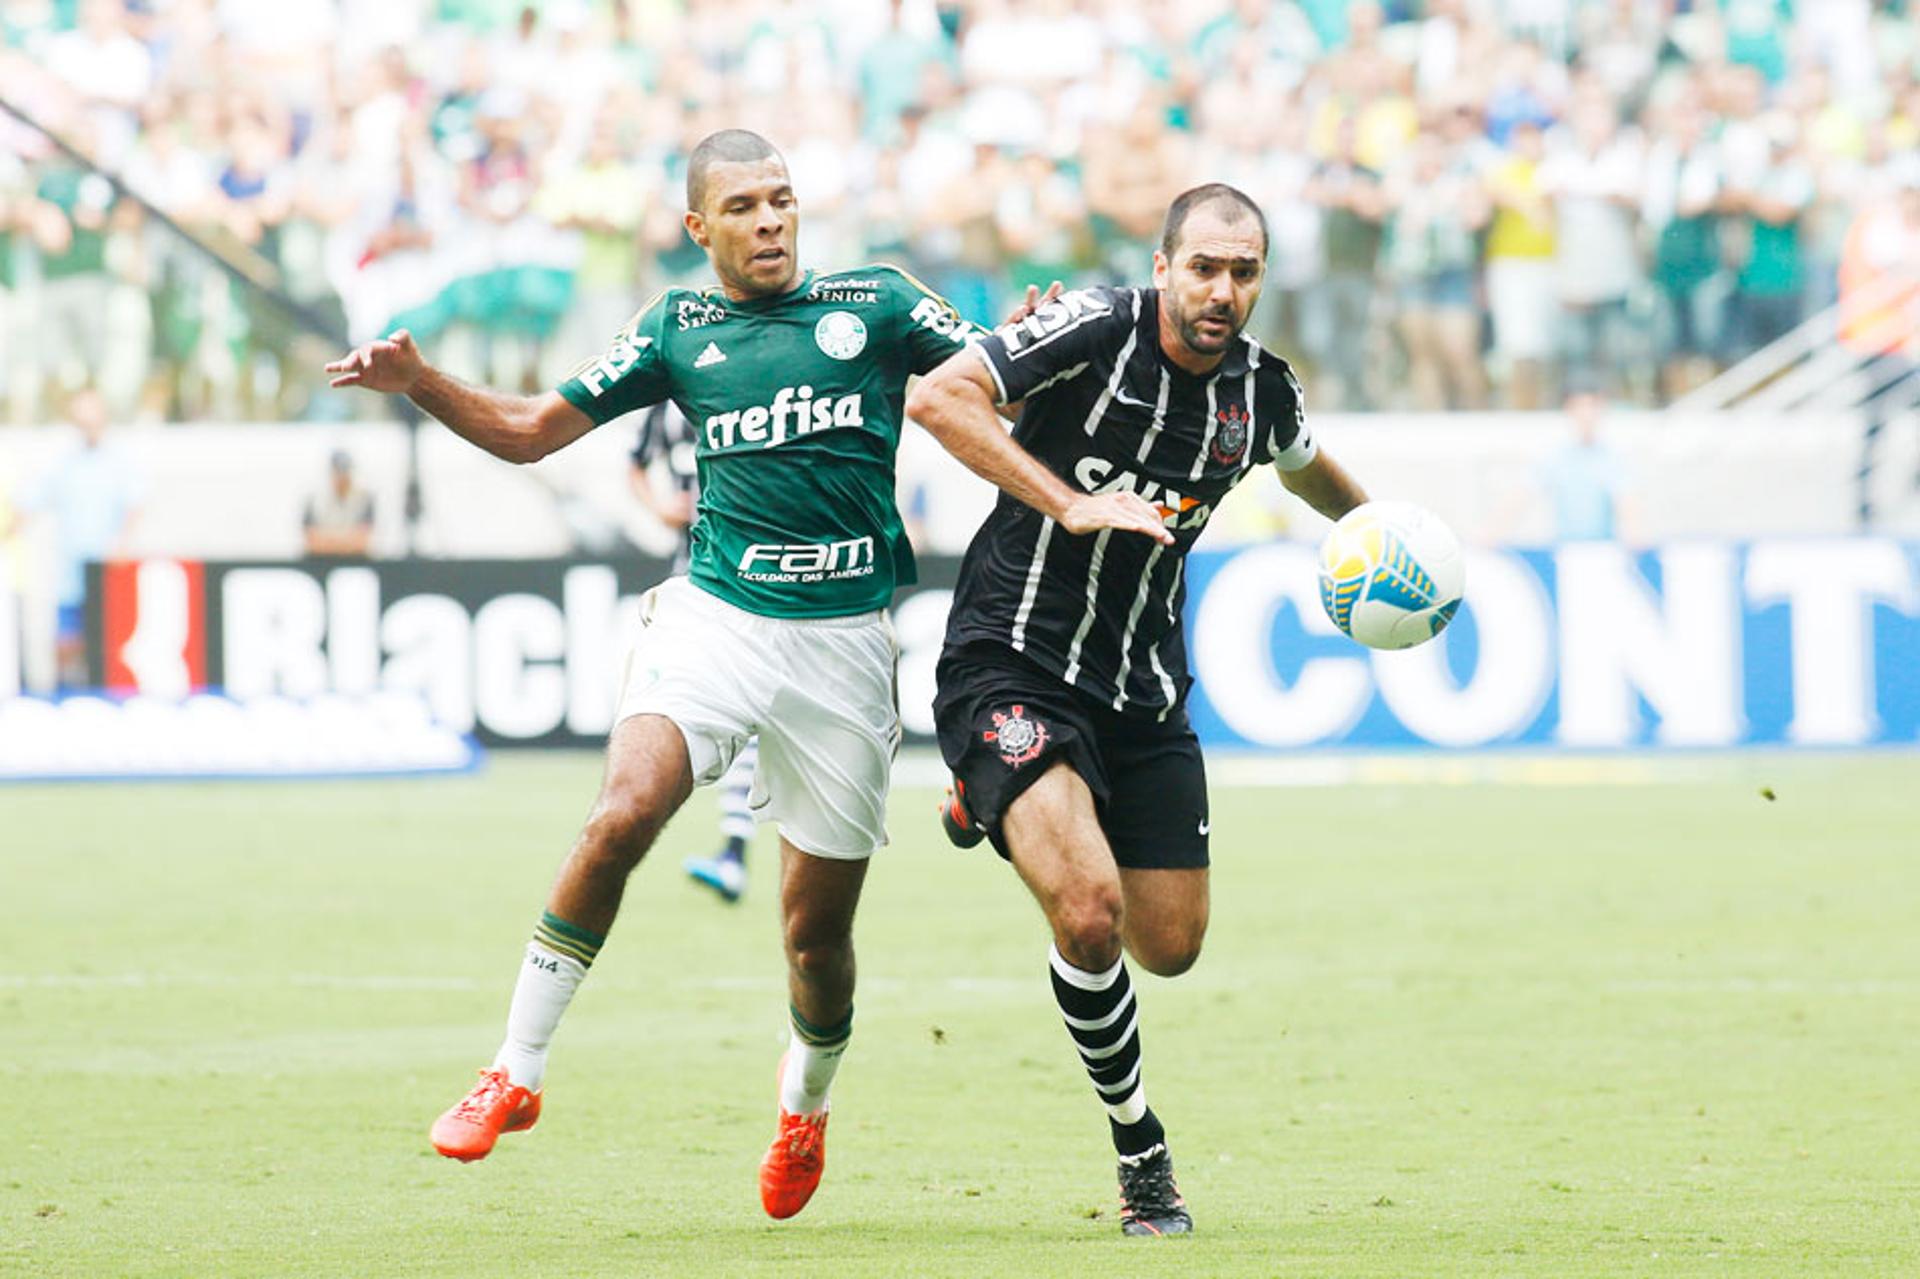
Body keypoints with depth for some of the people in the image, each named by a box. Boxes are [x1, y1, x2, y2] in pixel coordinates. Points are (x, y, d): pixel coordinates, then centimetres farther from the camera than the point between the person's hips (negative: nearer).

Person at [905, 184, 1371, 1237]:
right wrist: (1064, 498, -28)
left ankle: (1006, 810, 38)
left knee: (1169, 946, 9)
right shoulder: (1095, 330, -15)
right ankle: (1142, 1154, -3)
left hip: (1143, 693, 6)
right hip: (1014, 666, -6)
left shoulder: (1260, 389, 4)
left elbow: (1307, 470, 28)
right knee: (1090, 911, -24)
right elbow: (937, 396, -23)